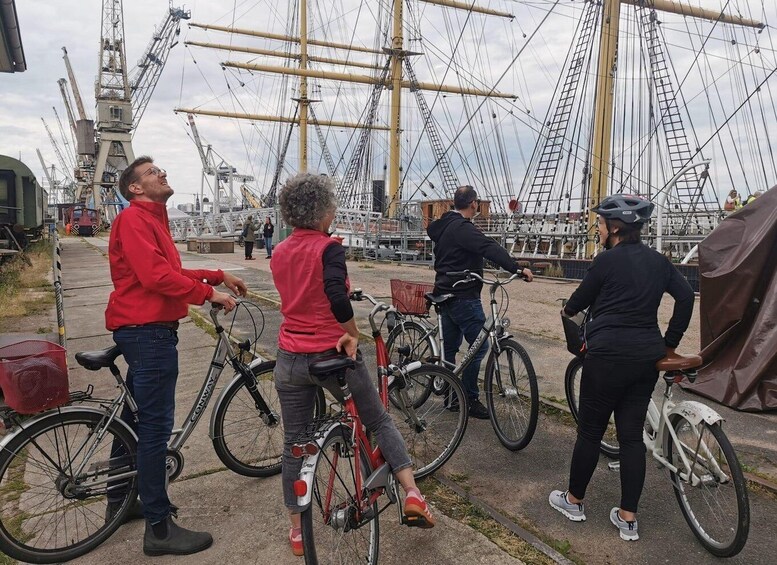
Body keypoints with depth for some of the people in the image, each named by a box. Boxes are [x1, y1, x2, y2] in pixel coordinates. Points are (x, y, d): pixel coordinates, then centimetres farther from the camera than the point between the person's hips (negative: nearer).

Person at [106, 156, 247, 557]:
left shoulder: (152, 220, 21)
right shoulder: (134, 218, -12)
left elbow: (171, 272, 19)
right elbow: (156, 275, -24)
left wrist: (219, 276, 13)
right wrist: (208, 293, -18)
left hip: (144, 331, 11)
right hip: (149, 331, -11)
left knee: (135, 418, 20)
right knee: (156, 427, -7)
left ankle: (120, 501, 36)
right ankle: (159, 529, 1)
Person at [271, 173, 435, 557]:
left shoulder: (278, 253, 7)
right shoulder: (329, 248, -12)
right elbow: (337, 296, -27)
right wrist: (353, 335, -14)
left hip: (290, 361, 5)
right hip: (332, 355, -5)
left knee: (294, 445, 15)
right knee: (380, 422, 16)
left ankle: (297, 530, 27)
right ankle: (413, 494, 9)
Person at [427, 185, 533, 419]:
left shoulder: (444, 226, 13)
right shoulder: (463, 229, -18)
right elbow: (490, 248, -30)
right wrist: (517, 269, -39)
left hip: (446, 294, 10)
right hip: (464, 297, -10)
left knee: (449, 347, 14)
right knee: (479, 346, -3)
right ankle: (470, 399, 3)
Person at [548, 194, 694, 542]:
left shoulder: (607, 260, -9)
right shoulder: (658, 261, 9)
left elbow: (581, 298, 1)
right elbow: (686, 296, 4)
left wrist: (567, 310, 24)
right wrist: (669, 344, 10)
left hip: (608, 356, -6)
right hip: (646, 358, 6)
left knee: (590, 431, 8)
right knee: (632, 435, 12)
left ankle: (574, 501, 25)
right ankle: (628, 519, 18)